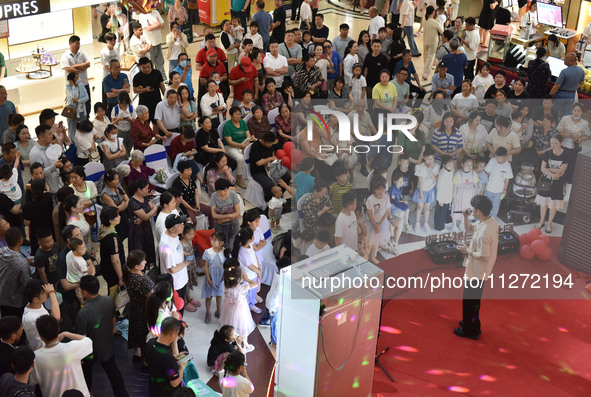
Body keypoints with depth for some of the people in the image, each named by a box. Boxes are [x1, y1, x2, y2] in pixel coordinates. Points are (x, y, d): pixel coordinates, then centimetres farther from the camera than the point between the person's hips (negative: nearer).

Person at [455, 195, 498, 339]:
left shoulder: (484, 232, -34)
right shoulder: (491, 220, -3)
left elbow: (484, 256, -30)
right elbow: (469, 229, 11)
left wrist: (467, 250, -17)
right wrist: (466, 217, -6)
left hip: (477, 272, -9)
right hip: (480, 270, 9)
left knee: (469, 301, 9)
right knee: (473, 298, 26)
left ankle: (470, 330, 24)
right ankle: (472, 322, 43)